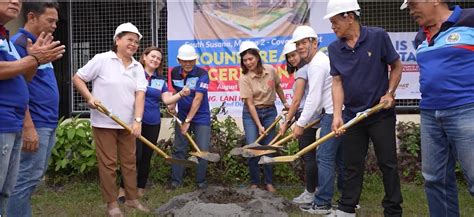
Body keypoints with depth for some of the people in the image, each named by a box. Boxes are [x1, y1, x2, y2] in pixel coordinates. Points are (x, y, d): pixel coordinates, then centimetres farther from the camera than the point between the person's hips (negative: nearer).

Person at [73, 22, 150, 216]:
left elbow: (140, 94, -4)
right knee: (108, 163, 2)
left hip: (127, 123, 5)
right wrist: (89, 98, -15)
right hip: (104, 122, -5)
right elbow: (77, 78, -2)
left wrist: (137, 120, -16)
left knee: (129, 162, 12)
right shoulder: (102, 59, -7)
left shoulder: (137, 67, 5)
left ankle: (132, 199, 24)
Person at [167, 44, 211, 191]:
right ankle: (175, 181, 17)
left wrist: (188, 121, -25)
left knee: (203, 150, -2)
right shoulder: (174, 72, -1)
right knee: (178, 149, 6)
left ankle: (201, 181, 14)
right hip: (181, 116, 4)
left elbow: (198, 98, -23)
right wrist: (172, 104, 1)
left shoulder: (202, 74, -17)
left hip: (201, 118, -4)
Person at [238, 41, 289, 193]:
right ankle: (254, 183, 10)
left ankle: (269, 182, 16)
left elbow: (277, 87, 13)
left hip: (270, 112, 2)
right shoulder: (244, 79, -16)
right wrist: (259, 125, -19)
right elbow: (250, 104, -16)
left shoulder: (270, 70, -8)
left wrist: (285, 103, 20)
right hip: (251, 113, -2)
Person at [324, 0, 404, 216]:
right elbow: (337, 82, -2)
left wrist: (390, 92, -10)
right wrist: (337, 115, -13)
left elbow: (396, 66, 2)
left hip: (381, 114, -3)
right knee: (352, 166, 9)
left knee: (388, 164, 4)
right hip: (352, 115, 3)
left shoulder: (378, 36, -9)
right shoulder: (334, 48, 0)